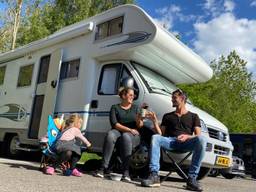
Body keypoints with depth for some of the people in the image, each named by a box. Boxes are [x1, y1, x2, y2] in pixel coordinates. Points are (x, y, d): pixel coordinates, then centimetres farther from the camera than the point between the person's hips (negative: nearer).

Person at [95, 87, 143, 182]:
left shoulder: (135, 108, 16)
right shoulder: (115, 107, 11)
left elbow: (139, 126, 7)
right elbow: (114, 124, -4)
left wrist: (139, 119, -16)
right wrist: (129, 129, -13)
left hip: (133, 135, 0)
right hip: (118, 131, 0)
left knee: (126, 136, -36)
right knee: (110, 134, -34)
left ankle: (126, 172, -40)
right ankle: (104, 168, -34)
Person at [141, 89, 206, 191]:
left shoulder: (193, 116, 20)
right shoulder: (167, 116, 25)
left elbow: (198, 135, 7)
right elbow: (161, 134, 15)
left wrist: (187, 136, -15)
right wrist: (155, 122, -1)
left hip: (186, 143, -1)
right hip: (170, 141, 1)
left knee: (201, 140, -33)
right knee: (155, 138, -30)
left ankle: (192, 179, -31)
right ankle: (154, 176, -38)